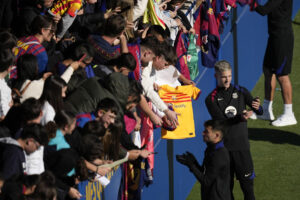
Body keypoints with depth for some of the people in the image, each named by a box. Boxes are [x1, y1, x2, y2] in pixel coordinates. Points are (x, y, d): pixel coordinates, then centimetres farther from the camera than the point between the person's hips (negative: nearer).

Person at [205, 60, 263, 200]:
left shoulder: (240, 92, 7)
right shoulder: (212, 99, 2)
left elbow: (259, 112, 1)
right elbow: (220, 120, -10)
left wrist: (257, 107, -25)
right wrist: (240, 117, -26)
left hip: (241, 144, 1)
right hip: (223, 145, -1)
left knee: (247, 182, -1)